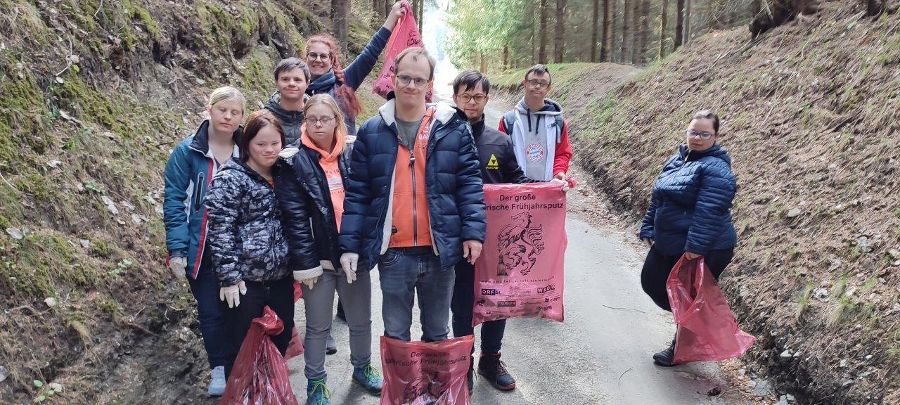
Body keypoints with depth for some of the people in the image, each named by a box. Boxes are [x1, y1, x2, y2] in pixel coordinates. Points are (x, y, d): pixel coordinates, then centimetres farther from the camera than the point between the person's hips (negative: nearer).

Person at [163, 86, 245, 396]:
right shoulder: (187, 152, -7)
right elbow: (174, 202, -8)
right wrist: (177, 249, -13)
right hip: (202, 250, -1)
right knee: (211, 311, 8)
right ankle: (219, 368, 26)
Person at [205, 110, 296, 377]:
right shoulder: (229, 179, -11)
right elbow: (220, 230, -15)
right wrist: (229, 276, -18)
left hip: (281, 277, 7)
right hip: (245, 280, -6)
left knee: (281, 342, 17)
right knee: (241, 349, 6)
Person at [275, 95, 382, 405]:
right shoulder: (293, 162, -6)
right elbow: (294, 216, -10)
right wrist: (305, 261, -15)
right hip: (319, 257, -3)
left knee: (361, 321, 17)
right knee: (318, 327, 10)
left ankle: (362, 367, 40)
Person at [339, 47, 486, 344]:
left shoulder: (453, 128, 1)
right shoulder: (371, 132, 2)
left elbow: (470, 184, 1)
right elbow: (357, 194, 3)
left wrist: (473, 231, -7)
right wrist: (349, 244, -1)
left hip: (440, 251, 0)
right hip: (393, 253, 0)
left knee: (437, 334, 17)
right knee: (395, 335, 13)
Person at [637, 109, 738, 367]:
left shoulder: (716, 169, -19)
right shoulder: (676, 160, 9)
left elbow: (709, 212, -27)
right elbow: (657, 198, 15)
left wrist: (695, 246, -30)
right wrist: (648, 228, 13)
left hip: (703, 251, -9)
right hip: (667, 244, 9)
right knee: (651, 282, 17)